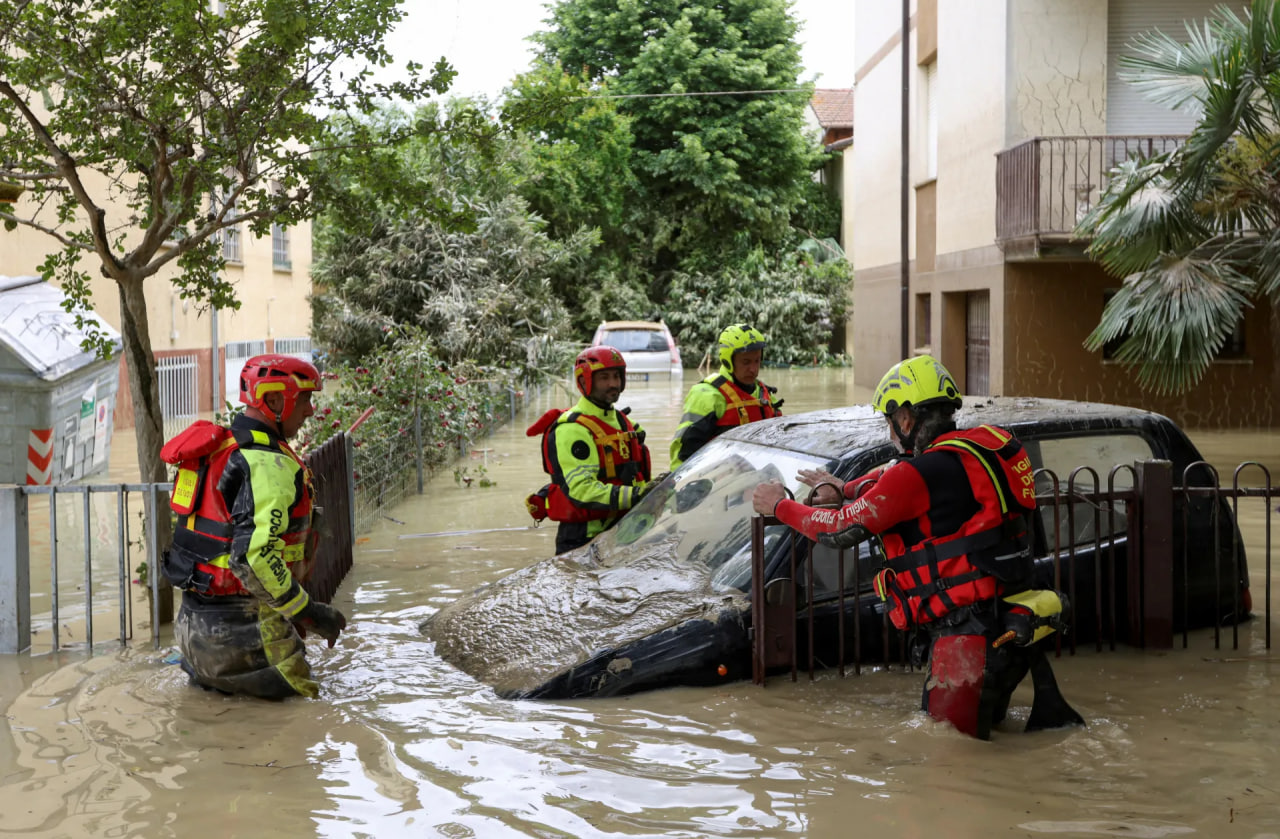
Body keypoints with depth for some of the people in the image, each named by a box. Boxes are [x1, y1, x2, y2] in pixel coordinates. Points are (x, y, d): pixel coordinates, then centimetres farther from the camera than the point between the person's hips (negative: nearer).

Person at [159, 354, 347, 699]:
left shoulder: (223, 445, 10)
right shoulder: (270, 466, -21)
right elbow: (253, 556, -29)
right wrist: (307, 610, -20)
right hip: (239, 616, -9)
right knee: (299, 691, -2)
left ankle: (201, 663, 12)